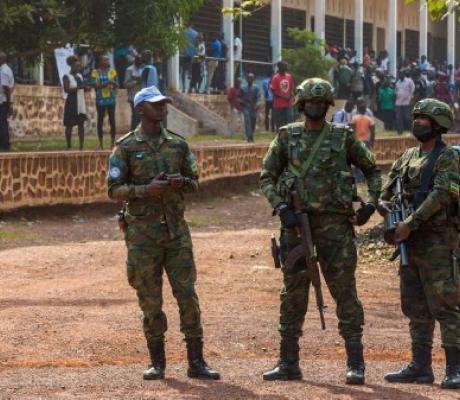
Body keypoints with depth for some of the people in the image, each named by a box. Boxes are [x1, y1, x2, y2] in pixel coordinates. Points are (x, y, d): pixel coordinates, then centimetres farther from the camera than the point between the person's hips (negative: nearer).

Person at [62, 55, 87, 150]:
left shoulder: (80, 76, 14)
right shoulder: (66, 77, -6)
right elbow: (66, 90, -18)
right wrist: (79, 87, -24)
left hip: (81, 103, 6)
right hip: (72, 103, -6)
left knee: (81, 124, 3)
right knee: (70, 125, -2)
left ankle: (81, 146, 4)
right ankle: (69, 147, 3)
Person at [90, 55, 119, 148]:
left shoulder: (112, 72, 10)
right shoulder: (95, 72, 2)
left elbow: (117, 85, 8)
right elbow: (93, 85, -6)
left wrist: (113, 83, -16)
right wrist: (105, 84, -18)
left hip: (111, 98, 2)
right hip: (100, 99, -2)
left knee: (112, 120, -2)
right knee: (100, 120, 2)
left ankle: (112, 142, 3)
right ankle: (101, 143, 7)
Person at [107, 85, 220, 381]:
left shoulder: (178, 144, 9)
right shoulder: (126, 147, -2)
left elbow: (194, 182, 14)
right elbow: (114, 189, -5)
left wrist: (181, 182, -9)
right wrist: (147, 190, -20)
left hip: (176, 229, 3)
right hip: (143, 232, -3)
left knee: (188, 295, -2)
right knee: (150, 300, 3)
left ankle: (196, 361, 3)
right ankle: (157, 362, 14)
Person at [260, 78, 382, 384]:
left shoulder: (343, 136, 2)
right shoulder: (287, 136, 5)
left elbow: (372, 169, 14)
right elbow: (267, 177, 6)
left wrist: (371, 204, -1)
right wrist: (282, 208, -9)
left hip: (334, 223, -2)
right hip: (297, 223, 2)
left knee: (344, 290, -4)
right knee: (293, 293, 5)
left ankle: (356, 364, -1)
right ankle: (289, 363, 12)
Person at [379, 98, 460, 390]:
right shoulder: (409, 156, 15)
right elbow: (388, 188, 19)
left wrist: (410, 223, -22)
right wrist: (385, 205, -3)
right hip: (412, 243, 8)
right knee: (416, 308, 10)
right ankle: (420, 367, 15)